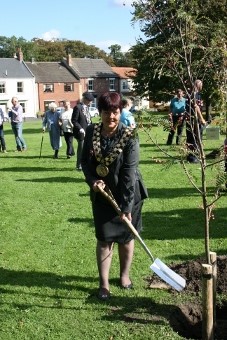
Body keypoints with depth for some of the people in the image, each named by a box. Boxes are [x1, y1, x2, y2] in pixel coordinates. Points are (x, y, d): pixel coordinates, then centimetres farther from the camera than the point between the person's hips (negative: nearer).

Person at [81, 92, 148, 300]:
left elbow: (129, 172, -22)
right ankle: (104, 283, 19)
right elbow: (85, 161, 4)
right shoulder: (92, 132, -6)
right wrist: (92, 180, -16)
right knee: (104, 238, 6)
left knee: (126, 236, 13)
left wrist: (127, 206, -23)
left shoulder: (129, 137, -19)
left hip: (127, 194, -2)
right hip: (102, 194, 3)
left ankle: (125, 275, 35)